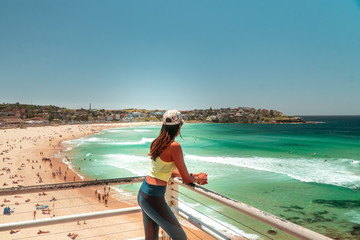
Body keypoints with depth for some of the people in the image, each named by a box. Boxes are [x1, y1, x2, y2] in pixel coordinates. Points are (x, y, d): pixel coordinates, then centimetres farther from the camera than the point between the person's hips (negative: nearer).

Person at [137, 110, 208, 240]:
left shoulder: (156, 142, 7)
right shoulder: (174, 147, -17)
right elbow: (186, 179, -9)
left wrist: (193, 175, 19)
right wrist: (199, 178, 12)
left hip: (142, 193, 9)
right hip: (154, 198, -8)